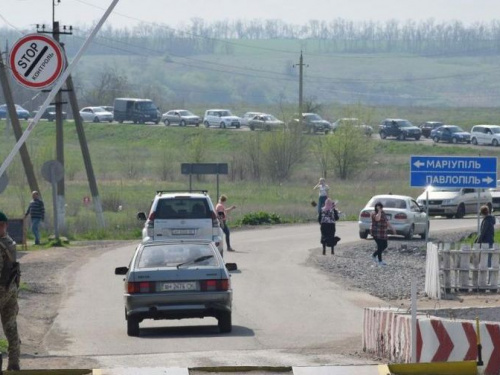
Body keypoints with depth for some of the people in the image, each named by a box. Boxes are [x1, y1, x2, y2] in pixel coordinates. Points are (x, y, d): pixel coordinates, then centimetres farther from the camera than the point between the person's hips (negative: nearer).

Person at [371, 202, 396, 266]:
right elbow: (377, 219, -31)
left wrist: (392, 228, 18)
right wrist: (379, 211, -23)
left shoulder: (383, 213, 15)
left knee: (384, 246, 10)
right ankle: (380, 261, -1)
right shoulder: (374, 214, -10)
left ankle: (374, 255, 29)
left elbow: (387, 222, 22)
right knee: (380, 246, -9)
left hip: (383, 233, 8)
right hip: (377, 233, -8)